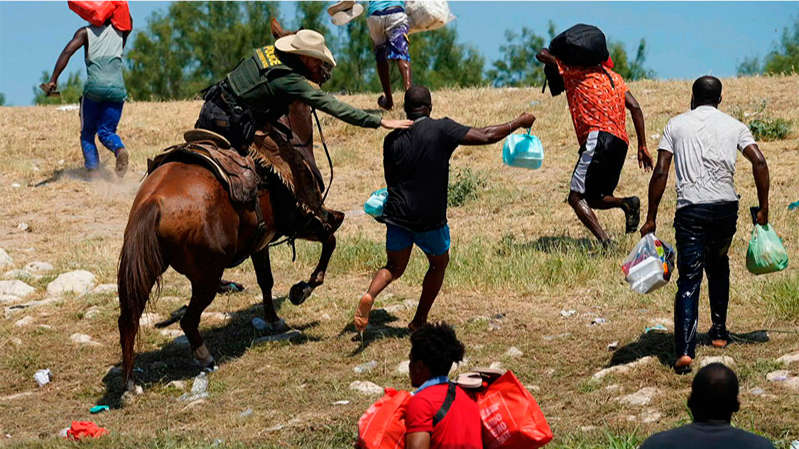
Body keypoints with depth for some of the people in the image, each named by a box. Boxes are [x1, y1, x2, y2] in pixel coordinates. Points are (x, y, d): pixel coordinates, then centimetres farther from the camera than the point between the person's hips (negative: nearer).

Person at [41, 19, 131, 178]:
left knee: (87, 133, 11)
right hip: (117, 88, 2)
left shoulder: (85, 32, 11)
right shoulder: (120, 31, 18)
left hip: (94, 86, -2)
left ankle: (93, 170, -10)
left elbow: (67, 52, -3)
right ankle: (119, 149, -24)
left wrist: (53, 80, -6)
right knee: (106, 131, 10)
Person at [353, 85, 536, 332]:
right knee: (439, 263, 22)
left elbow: (390, 179, 11)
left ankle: (369, 295, -15)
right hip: (430, 218, -3)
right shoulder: (442, 129, -12)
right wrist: (519, 122, 3)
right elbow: (485, 136, -12)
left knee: (394, 267, 16)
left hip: (397, 214, 3)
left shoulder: (392, 139, 0)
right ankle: (419, 321, 23)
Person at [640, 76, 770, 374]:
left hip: (690, 209, -2)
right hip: (726, 207, 2)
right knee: (718, 265, 29)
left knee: (689, 280, -5)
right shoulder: (733, 125, 12)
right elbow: (759, 162, 0)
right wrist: (763, 208, 7)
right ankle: (719, 331, 34)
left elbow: (660, 173, 1)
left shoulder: (677, 125, 8)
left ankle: (685, 351, -20)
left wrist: (651, 218, 4)